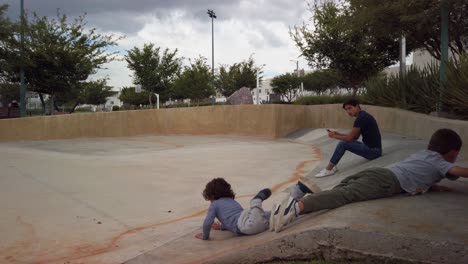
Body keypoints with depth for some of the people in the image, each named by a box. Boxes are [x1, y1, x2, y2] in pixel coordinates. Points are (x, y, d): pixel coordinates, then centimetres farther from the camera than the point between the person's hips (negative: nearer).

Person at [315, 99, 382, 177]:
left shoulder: (361, 118, -18)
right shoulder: (363, 116, 14)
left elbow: (350, 138, -16)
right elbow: (355, 137, 19)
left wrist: (334, 136, -1)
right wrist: (338, 134, 11)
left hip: (373, 150, -10)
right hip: (373, 149, 10)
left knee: (343, 144, -14)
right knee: (346, 141, 15)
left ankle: (328, 170, -5)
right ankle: (332, 166, 13)